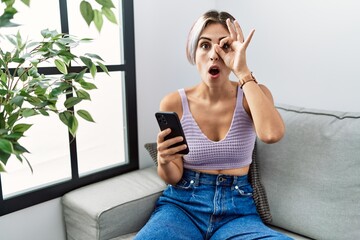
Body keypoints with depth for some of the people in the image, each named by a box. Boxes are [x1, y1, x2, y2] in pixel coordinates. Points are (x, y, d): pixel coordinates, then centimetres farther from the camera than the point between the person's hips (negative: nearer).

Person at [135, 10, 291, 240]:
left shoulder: (253, 95, -3)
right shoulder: (174, 103, -4)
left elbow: (272, 134, -27)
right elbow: (173, 178, 1)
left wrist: (243, 72, -23)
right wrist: (164, 162, -22)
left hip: (237, 208, 2)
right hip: (183, 203, -1)